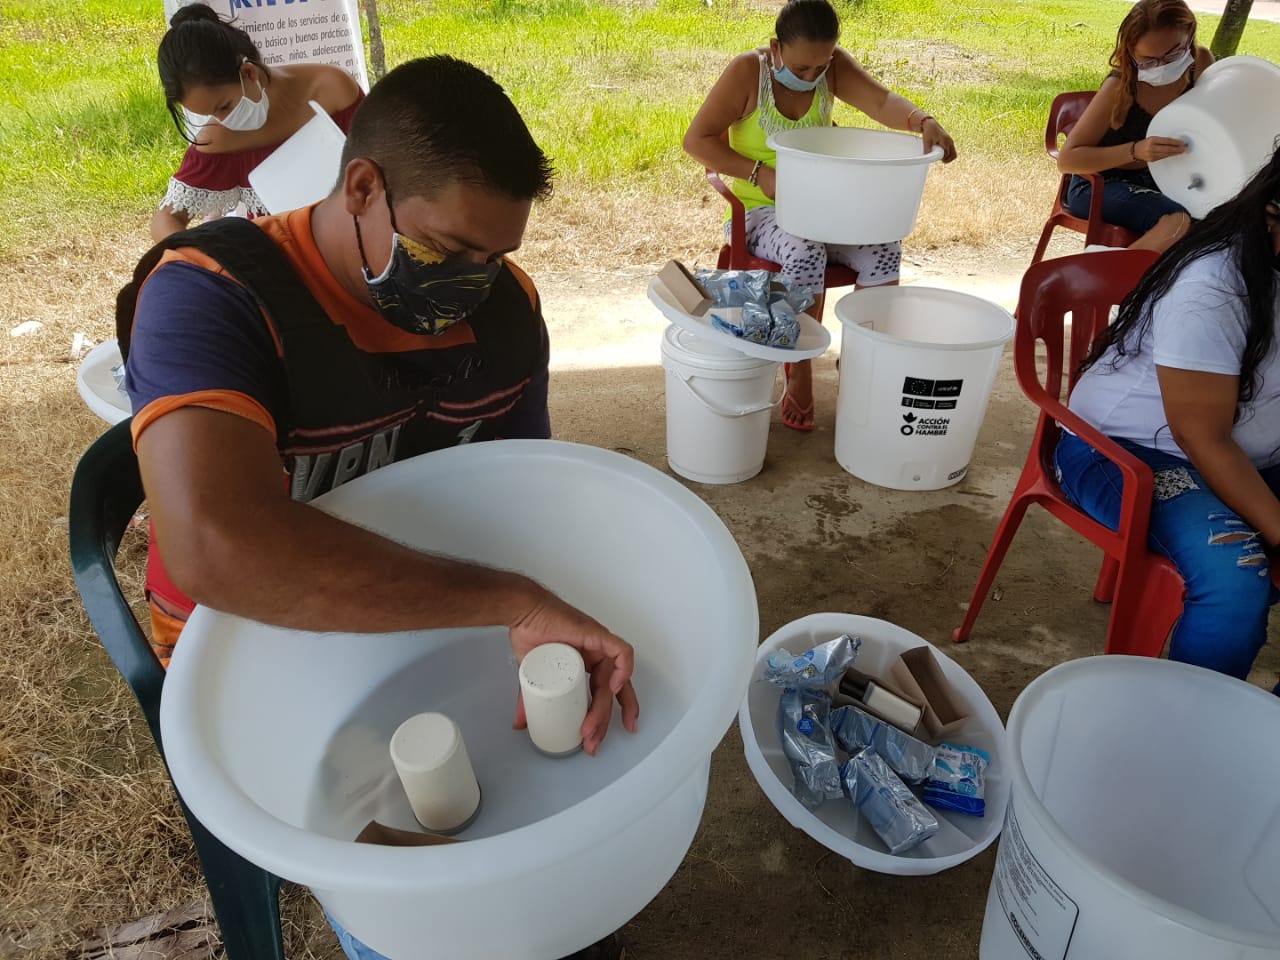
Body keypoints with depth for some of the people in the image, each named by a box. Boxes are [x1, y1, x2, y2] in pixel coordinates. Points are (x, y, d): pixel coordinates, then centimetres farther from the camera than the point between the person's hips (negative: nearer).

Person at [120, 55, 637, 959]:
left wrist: (548, 627, -24)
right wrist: (515, 600, -47)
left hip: (439, 622, 5)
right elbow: (218, 547, -47)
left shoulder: (506, 303, -11)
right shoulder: (210, 296, -29)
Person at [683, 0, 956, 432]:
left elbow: (880, 100, -17)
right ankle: (799, 373, -18)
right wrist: (758, 173, -21)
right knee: (806, 253, -35)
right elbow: (697, 139, -13)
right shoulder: (748, 71, -12)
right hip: (760, 211, -4)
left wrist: (922, 120, -39)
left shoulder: (833, 64, -1)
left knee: (884, 251, -19)